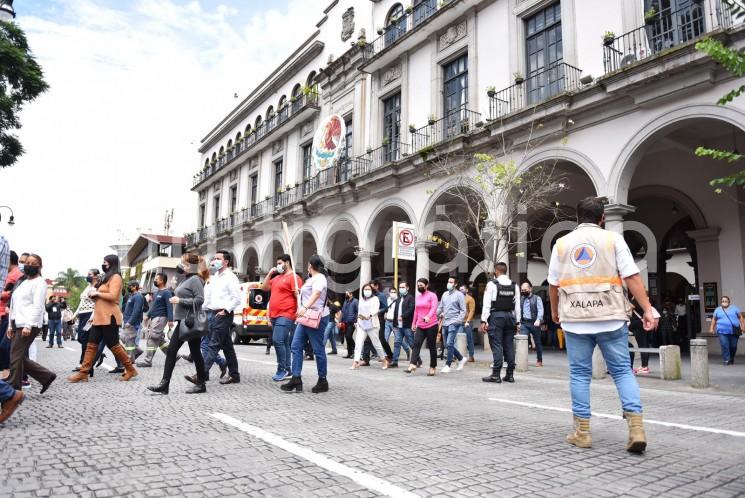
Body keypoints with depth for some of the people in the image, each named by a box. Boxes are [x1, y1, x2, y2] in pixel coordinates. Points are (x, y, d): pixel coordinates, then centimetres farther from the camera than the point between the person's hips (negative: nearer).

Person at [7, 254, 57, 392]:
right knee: (21, 358, 6)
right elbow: (14, 306, 23)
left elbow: (37, 306, -15)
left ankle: (13, 390, 0)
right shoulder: (23, 283, 21)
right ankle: (47, 376, 15)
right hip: (18, 324, 9)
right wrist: (11, 325, 18)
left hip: (29, 325, -9)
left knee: (16, 358, -8)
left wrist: (28, 325, -22)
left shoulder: (39, 283, -5)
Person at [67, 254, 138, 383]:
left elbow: (112, 296, -20)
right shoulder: (107, 277, 23)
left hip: (109, 318, -10)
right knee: (91, 345, 5)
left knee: (113, 345, -4)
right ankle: (83, 373, 6)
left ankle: (130, 369, 6)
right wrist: (94, 295, 11)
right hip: (100, 318, 10)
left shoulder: (115, 277, -8)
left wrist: (96, 293, -10)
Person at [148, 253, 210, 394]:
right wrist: (175, 299, 7)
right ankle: (164, 384, 9)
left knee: (195, 352, 1)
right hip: (182, 321, 10)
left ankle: (201, 384, 12)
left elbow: (199, 300, -22)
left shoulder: (195, 279, -13)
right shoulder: (186, 279, 15)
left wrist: (180, 300, -20)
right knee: (171, 351, 6)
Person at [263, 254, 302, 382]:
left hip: (285, 316, -9)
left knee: (277, 340, -16)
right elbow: (264, 287, 23)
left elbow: (298, 296, -14)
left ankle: (282, 369, -5)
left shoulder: (293, 277, -8)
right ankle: (288, 369, 17)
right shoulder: (277, 277, 20)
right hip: (274, 315, 9)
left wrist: (299, 312, -22)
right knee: (284, 343, 11)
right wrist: (269, 273, 13)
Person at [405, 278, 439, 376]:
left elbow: (434, 308, -20)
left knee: (432, 347, 3)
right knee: (416, 345, -9)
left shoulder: (432, 295, -6)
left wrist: (428, 316, -36)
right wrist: (414, 323, 23)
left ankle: (433, 367, 13)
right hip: (420, 326, 6)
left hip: (431, 325, -5)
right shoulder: (418, 297, 14)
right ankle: (412, 365, -15)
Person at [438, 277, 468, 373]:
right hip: (445, 323, 7)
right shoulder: (445, 294, 14)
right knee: (447, 344, 10)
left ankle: (447, 365, -2)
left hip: (454, 323, -7)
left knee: (449, 344, -12)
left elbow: (463, 310, -6)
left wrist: (458, 321, -16)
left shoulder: (459, 295, -4)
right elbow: (440, 307, 17)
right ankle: (461, 359, 28)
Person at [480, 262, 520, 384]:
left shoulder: (492, 284, -6)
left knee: (496, 345, -4)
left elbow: (487, 303, -10)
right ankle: (510, 374, 13)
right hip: (510, 316, 5)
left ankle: (496, 375, -4)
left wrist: (484, 321, -9)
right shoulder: (514, 285, 7)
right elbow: (517, 305, 7)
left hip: (496, 316, -5)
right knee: (509, 345, 9)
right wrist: (517, 321, 12)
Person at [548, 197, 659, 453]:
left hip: (575, 319, 1)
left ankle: (582, 432, 11)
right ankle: (636, 428, 0)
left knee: (579, 374, 7)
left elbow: (553, 284, 11)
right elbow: (632, 277, -5)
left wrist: (555, 311, 25)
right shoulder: (613, 239, 3)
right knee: (622, 370, 9)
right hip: (611, 317, -1)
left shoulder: (561, 243, 9)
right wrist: (648, 309, -3)